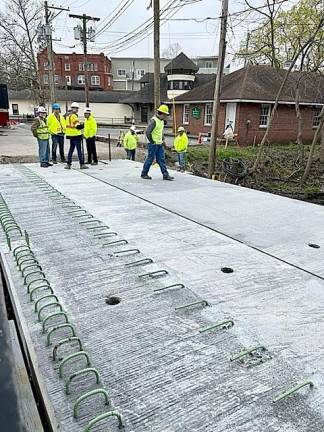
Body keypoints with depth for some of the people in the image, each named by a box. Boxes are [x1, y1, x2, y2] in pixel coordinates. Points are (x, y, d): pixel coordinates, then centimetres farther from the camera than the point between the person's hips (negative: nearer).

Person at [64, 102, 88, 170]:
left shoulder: (68, 116, 14)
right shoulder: (74, 116, -14)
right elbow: (78, 126, -20)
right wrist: (83, 126, -3)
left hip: (71, 135, 9)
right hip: (76, 135, -9)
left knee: (71, 150, 14)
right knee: (80, 150, -3)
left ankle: (68, 164, 13)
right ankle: (82, 164, -1)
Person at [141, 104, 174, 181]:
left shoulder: (162, 121, 12)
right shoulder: (153, 120, -16)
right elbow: (148, 132, -22)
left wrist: (163, 139, 16)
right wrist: (152, 142, -16)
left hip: (160, 144, 8)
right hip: (153, 144, -8)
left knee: (162, 159, 5)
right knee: (150, 159, 1)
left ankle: (165, 175, 5)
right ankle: (144, 174, 14)